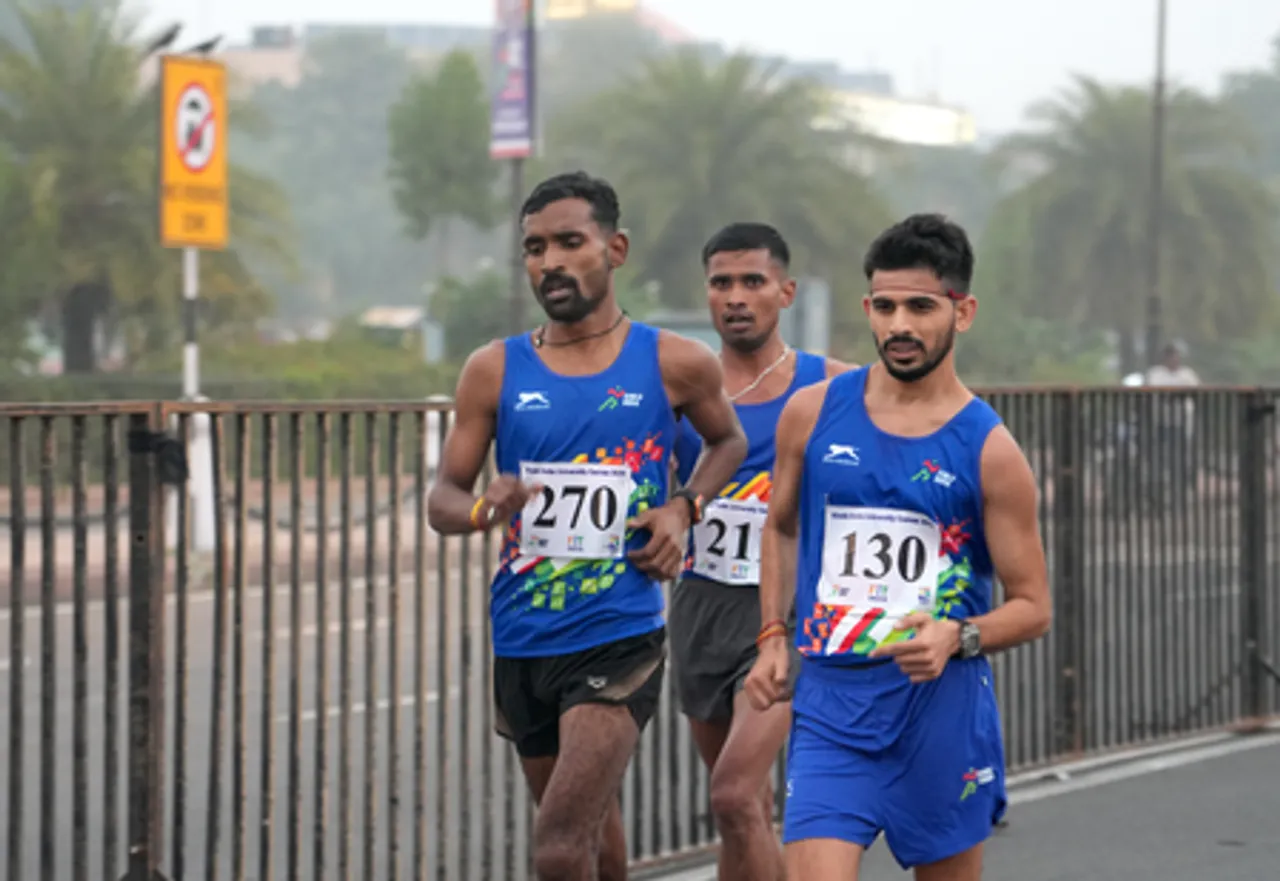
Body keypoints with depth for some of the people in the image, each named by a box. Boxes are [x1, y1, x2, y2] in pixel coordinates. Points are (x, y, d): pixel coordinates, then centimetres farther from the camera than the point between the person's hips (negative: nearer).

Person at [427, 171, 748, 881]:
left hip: (620, 640, -4)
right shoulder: (495, 370, 2)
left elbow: (728, 441, 18)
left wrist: (683, 509, -1)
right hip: (522, 638, 4)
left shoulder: (674, 364, -2)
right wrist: (484, 510, -19)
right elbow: (442, 499, 4)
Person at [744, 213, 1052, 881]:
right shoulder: (813, 414, 4)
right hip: (829, 705, 1)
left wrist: (957, 637, -19)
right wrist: (772, 637, 10)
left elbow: (1033, 607, 1)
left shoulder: (988, 450, -4)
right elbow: (781, 526, 22)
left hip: (942, 706, -1)